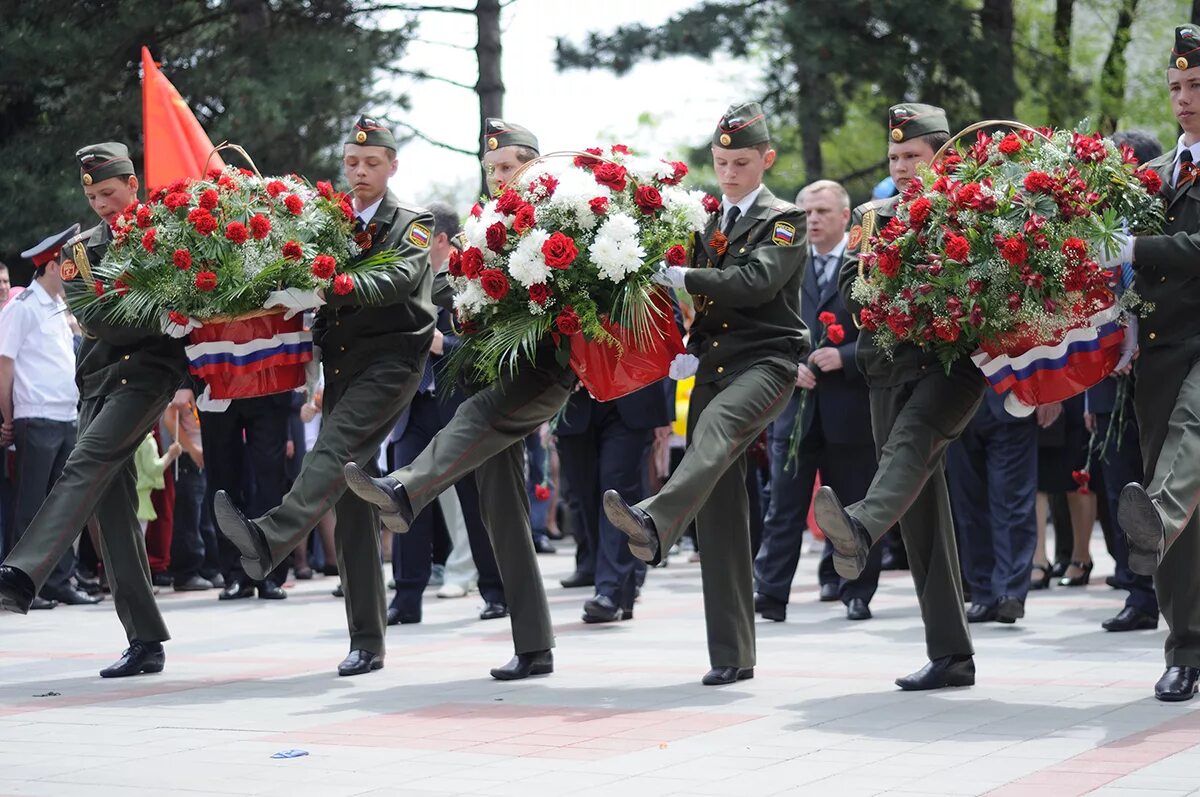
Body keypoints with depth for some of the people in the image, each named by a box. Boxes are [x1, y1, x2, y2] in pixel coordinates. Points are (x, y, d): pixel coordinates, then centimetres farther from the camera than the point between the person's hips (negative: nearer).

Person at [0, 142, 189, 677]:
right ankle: (146, 642, 2)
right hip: (98, 379, 6)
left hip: (148, 372, -5)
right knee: (111, 505, 0)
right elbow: (94, 320, 2)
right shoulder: (81, 248, 15)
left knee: (85, 465, -25)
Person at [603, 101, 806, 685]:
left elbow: (755, 281, -16)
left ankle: (655, 523, -65)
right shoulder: (707, 224, 20)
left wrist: (681, 277, -21)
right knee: (720, 515, 1)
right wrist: (692, 353, 1)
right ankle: (731, 656, 3)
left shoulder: (784, 221, 2)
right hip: (713, 368, 6)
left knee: (717, 424, -38)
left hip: (767, 361, -6)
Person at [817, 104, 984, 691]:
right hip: (892, 371, 5)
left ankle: (861, 528, -65)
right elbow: (852, 296, 7)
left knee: (911, 438, -36)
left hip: (954, 361, -4)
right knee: (921, 515, 2)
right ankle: (950, 655, 5)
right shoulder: (872, 217, 16)